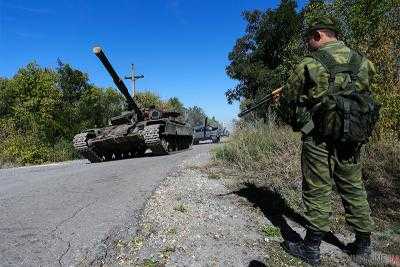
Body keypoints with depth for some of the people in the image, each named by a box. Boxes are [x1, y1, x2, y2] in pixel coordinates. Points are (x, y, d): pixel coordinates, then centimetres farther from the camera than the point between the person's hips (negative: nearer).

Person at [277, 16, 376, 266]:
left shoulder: (309, 65, -11)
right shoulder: (363, 61, 5)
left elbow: (287, 101, -3)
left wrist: (296, 121, 17)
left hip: (319, 139, -5)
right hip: (352, 139, 6)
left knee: (317, 192, 4)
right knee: (354, 189, 18)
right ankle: (363, 244, 32)